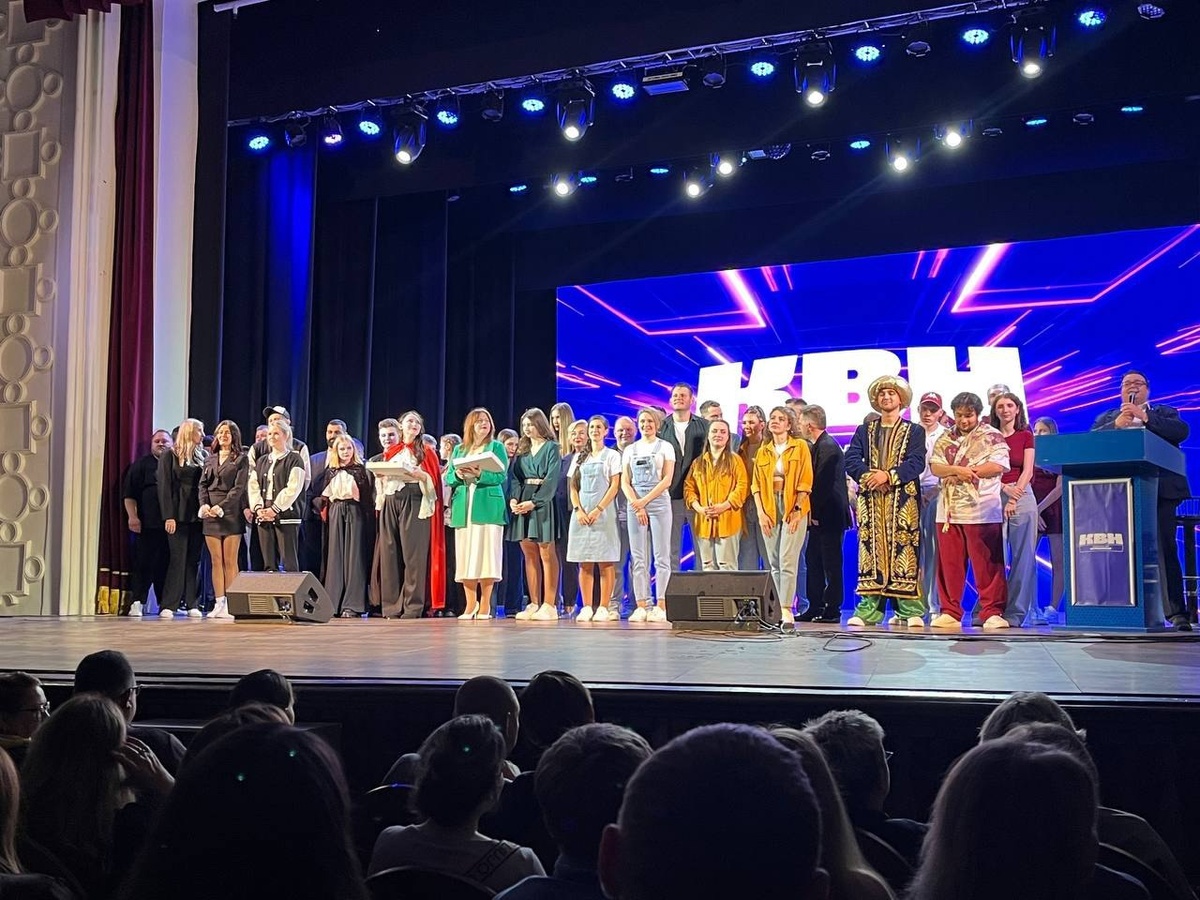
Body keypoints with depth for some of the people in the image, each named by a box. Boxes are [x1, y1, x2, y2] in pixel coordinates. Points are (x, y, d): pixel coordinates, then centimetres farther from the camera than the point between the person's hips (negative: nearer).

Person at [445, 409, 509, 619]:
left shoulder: (496, 446, 7)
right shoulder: (459, 449, 17)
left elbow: (501, 476, -4)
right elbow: (447, 477, 12)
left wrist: (480, 474, -20)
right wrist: (458, 475, -10)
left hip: (488, 507, -3)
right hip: (463, 507, 3)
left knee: (486, 553, -6)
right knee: (465, 554, 1)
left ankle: (485, 604, -1)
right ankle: (470, 604, 7)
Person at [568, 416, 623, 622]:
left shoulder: (612, 456, 6)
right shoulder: (579, 457, 17)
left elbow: (615, 486, -2)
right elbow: (573, 487, 12)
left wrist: (598, 510, -12)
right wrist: (578, 510, -5)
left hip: (603, 512, -4)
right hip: (581, 514, 4)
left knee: (605, 562, -6)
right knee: (584, 563, 1)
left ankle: (603, 608, -6)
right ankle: (586, 608, 3)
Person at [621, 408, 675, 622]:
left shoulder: (665, 447, 5)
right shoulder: (630, 450, 14)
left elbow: (667, 479, -3)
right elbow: (625, 482, 7)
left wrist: (645, 501, -11)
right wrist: (636, 504, -8)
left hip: (658, 502, -3)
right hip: (635, 505, 3)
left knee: (661, 556, -5)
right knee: (638, 558, 0)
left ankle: (661, 606, -5)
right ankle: (641, 606, 0)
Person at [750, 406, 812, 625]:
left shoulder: (800, 446, 1)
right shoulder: (763, 451, 13)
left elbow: (805, 481, -4)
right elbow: (756, 484, 9)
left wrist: (797, 510, -12)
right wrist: (761, 512, -2)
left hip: (793, 508, -5)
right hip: (769, 509, 5)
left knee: (788, 561, -13)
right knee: (774, 563, 6)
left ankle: (787, 610, -16)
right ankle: (779, 608, 11)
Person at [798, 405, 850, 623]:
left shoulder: (827, 447, -16)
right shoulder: (818, 446, 14)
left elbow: (823, 484, -19)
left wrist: (814, 513, -13)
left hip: (829, 516, -10)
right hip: (819, 516, 10)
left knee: (831, 563, -3)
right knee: (813, 560, 11)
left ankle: (832, 610, 2)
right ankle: (815, 608, 16)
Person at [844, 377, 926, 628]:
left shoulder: (914, 431, 11)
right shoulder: (864, 431, 18)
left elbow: (917, 462, -4)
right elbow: (851, 460, 5)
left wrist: (889, 475, -17)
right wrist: (869, 476, -13)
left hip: (903, 501, -2)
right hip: (870, 500, 2)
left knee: (904, 550, -6)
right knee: (871, 550, -2)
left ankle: (910, 611, -5)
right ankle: (868, 610, -3)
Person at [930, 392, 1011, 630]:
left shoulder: (992, 437, 4)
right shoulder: (944, 440, 16)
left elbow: (998, 466, -9)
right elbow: (935, 467, 5)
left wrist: (963, 473, -11)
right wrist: (958, 470, -14)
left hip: (981, 510, -4)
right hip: (949, 511, 4)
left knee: (987, 564, -4)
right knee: (949, 564, 5)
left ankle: (992, 613, 0)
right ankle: (950, 613, 12)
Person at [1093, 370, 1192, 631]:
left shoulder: (1165, 413, 17)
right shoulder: (1105, 419, 20)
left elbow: (1182, 431, -4)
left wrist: (1146, 417, -11)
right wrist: (1115, 425, -11)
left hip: (1159, 491, -1)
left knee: (1165, 551, -4)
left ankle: (1175, 613, -4)